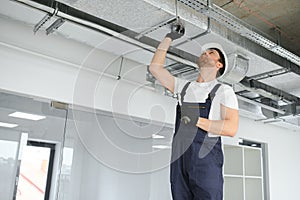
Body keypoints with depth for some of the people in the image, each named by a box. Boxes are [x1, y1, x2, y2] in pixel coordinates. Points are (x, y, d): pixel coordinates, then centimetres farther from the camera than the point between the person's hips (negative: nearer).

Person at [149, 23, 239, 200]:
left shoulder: (224, 91, 7)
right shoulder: (183, 86, 22)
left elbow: (231, 128, -5)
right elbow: (155, 68, 20)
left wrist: (197, 120, -17)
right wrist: (169, 38, 22)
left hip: (206, 158, -4)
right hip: (179, 159, 4)